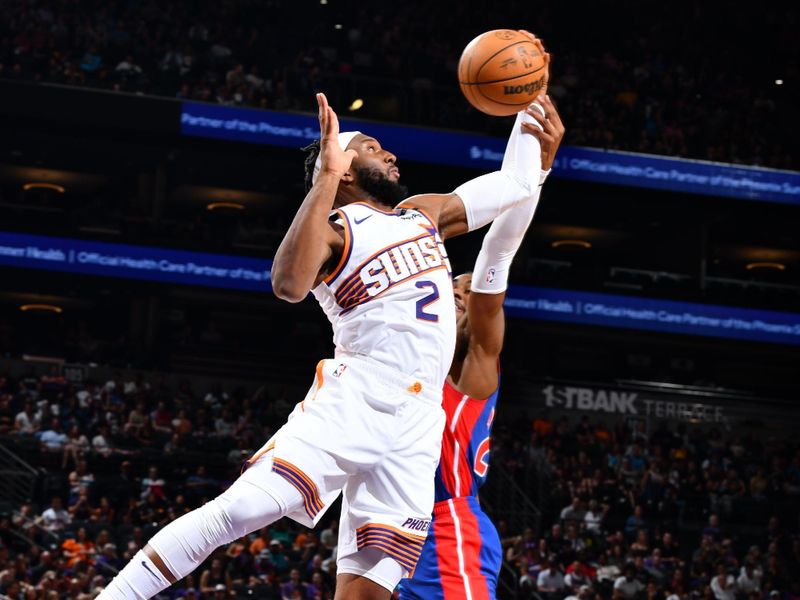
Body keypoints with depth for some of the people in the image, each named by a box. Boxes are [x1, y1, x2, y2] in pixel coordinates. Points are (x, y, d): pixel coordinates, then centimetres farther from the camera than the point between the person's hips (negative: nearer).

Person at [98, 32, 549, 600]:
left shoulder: (423, 213, 24)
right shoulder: (333, 229, 2)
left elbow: (517, 183, 32)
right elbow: (289, 284, -21)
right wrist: (326, 179, -20)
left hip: (415, 428, 5)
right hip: (352, 402, -5)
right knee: (241, 509, -22)